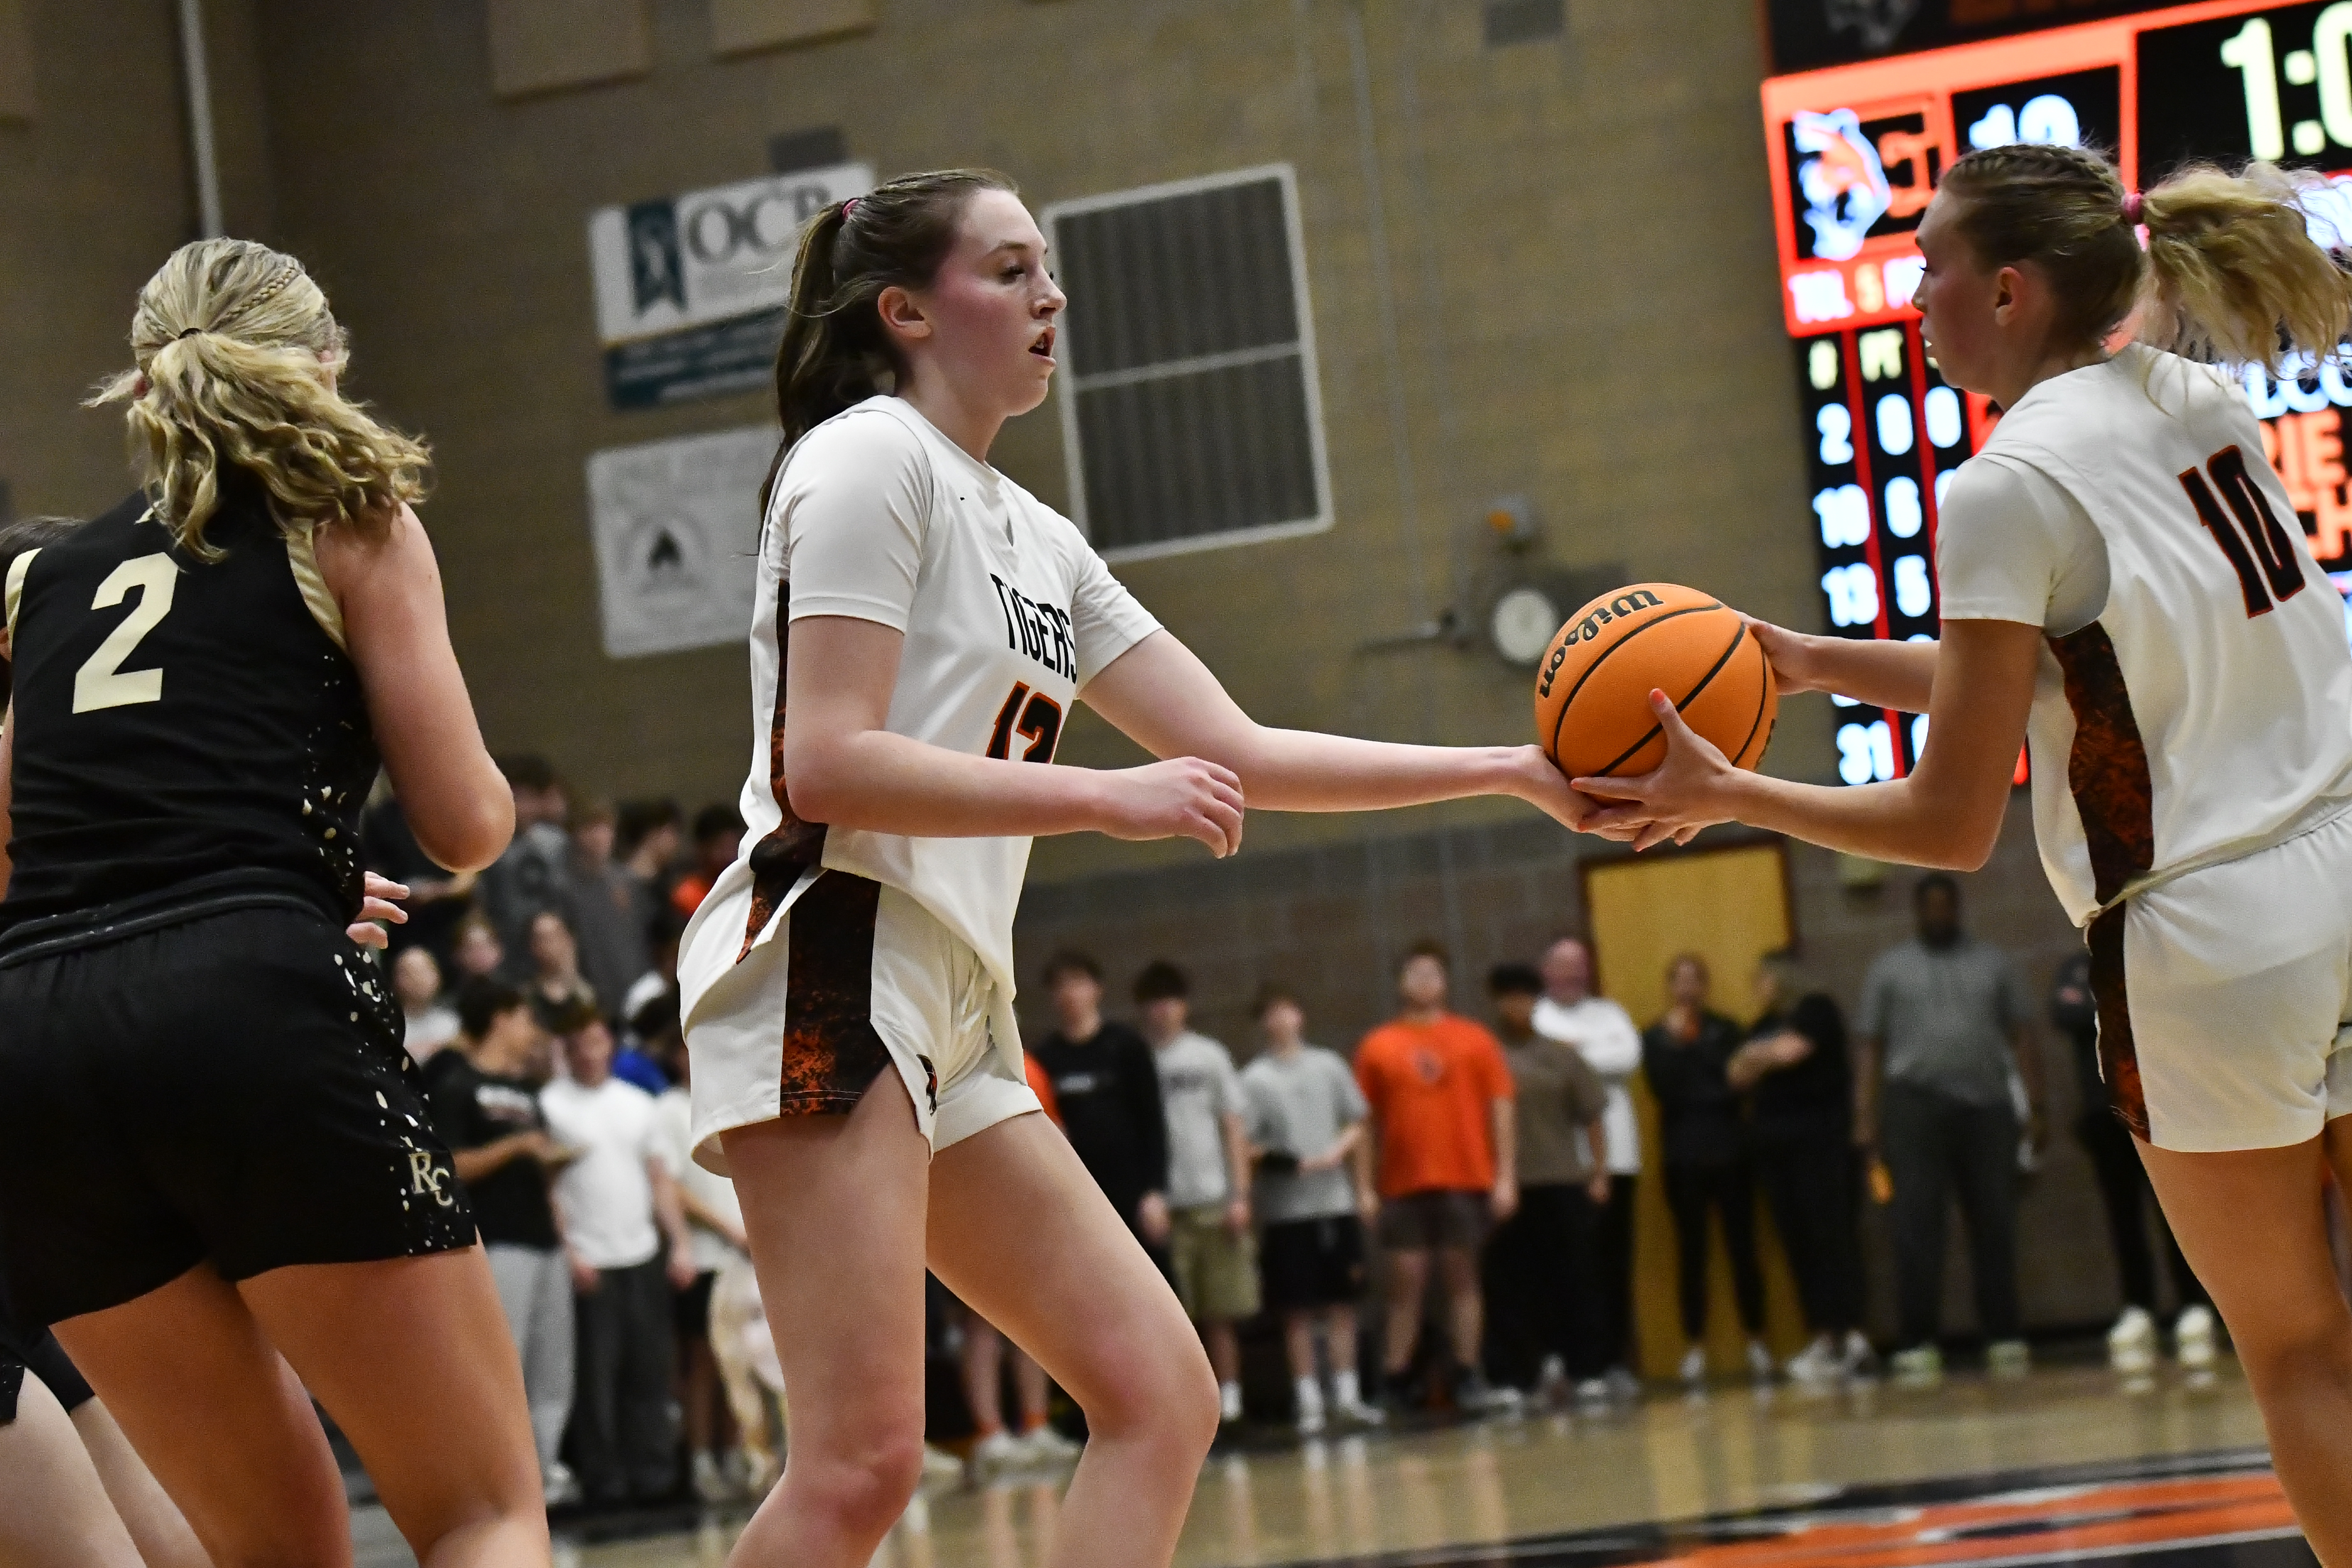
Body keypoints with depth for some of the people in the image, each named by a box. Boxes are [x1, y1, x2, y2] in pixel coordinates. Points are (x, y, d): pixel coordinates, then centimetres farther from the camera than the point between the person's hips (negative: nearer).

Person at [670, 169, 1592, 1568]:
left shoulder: (1038, 542, 23)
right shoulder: (868, 460, -3)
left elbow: (1241, 755, 20)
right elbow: (827, 764, -14)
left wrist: (1514, 772, 14)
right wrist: (1111, 799, -14)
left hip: (957, 1010, 10)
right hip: (830, 965, -9)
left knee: (1161, 1395, 3)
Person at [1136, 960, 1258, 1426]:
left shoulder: (1209, 1056, 9)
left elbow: (1234, 1127, 8)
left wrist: (1240, 1195, 0)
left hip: (1213, 1200, 1)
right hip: (1161, 1206, -1)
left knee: (1220, 1315, 2)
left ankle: (1228, 1402, 7)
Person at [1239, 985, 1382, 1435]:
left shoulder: (1329, 1066, 8)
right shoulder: (1254, 1079, -2)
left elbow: (1357, 1127, 12)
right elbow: (1245, 1145, -5)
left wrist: (1364, 1188, 1)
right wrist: (1280, 1161, -22)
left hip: (1337, 1201, 3)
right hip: (1287, 1209, -3)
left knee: (1344, 1302, 6)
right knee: (1298, 1309, 0)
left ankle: (1346, 1396, 13)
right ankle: (1308, 1401, 5)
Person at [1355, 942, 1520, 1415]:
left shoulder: (1474, 1040, 7)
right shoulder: (1378, 1048, 5)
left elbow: (1500, 1108, 5)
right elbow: (1365, 1121, 5)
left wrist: (1506, 1176, -2)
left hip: (1466, 1181, 1)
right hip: (1404, 1185, -1)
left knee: (1463, 1277, 4)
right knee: (1406, 1283, -2)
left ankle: (1466, 1380, 8)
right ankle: (1394, 1387, 2)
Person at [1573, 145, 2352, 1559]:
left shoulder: (2010, 488, -14)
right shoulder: (2201, 402, 8)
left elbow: (1954, 825, -11)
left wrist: (1730, 796, 0)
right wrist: (1820, 664, 14)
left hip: (2208, 937, -7)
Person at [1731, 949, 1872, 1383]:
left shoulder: (1816, 1010, -3)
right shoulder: (1763, 1025, 18)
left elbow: (1789, 1051, -16)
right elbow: (1738, 1075, 12)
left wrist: (1758, 1056, 4)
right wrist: (1765, 1058, -7)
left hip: (1821, 1140, -7)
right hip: (1775, 1144, 7)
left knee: (1831, 1237, -10)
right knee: (1798, 1244, 3)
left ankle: (1849, 1335, -12)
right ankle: (1823, 1337, 3)